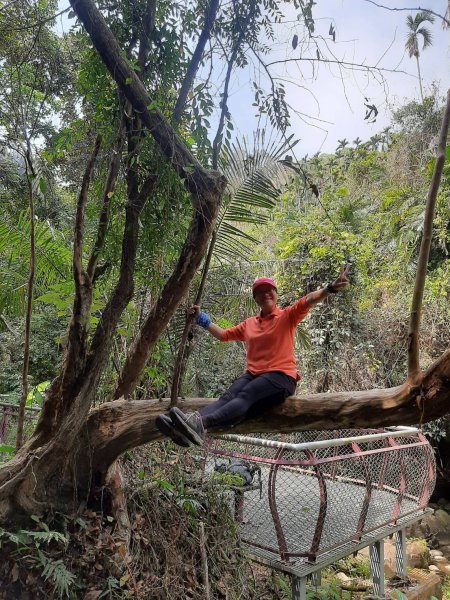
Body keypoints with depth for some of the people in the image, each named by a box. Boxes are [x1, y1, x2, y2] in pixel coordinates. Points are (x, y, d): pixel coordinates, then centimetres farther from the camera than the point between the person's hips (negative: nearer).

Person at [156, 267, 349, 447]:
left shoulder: (287, 316, 8)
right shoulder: (249, 324, 24)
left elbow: (308, 300, -10)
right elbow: (223, 335, 34)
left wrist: (330, 289, -26)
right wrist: (202, 320, 33)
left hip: (281, 376, -5)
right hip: (253, 374, 5)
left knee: (245, 396, -33)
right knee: (228, 396, -26)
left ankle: (201, 425, -59)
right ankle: (192, 420, -54)